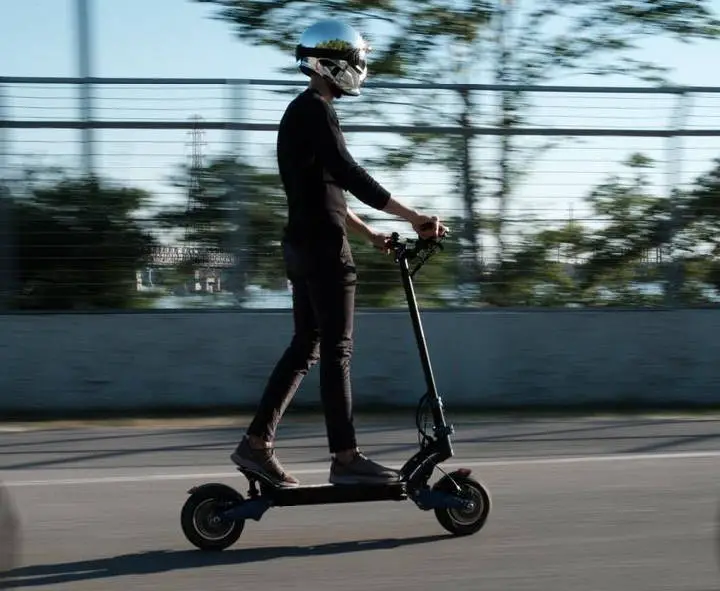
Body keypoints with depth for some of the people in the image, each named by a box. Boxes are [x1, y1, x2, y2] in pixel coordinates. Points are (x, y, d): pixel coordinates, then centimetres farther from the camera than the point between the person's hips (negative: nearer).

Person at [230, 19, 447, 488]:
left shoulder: (301, 113, 20)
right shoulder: (316, 112, -12)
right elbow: (352, 177, -22)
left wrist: (369, 233, 23)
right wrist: (413, 217, -24)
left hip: (304, 244, 10)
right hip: (323, 246, -10)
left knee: (305, 347, 12)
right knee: (337, 350, -7)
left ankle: (256, 444, 12)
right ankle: (346, 458, -5)